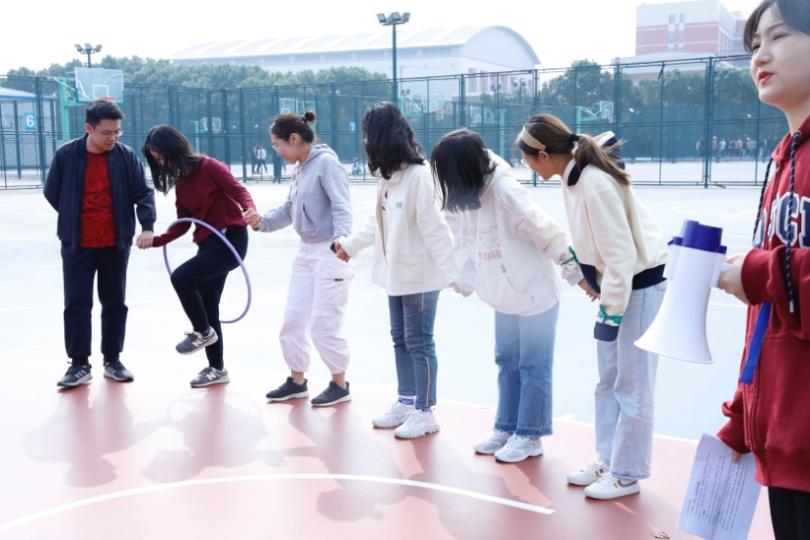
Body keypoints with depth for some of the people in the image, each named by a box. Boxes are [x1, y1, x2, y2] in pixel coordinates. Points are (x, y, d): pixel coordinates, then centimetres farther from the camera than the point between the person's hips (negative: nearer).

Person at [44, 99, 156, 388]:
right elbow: (52, 193, 4)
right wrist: (74, 217, 6)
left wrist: (147, 226, -18)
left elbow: (143, 193, -5)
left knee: (115, 302, 9)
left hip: (115, 243, 1)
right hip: (77, 245, -1)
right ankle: (80, 364, 9)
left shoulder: (126, 156, -5)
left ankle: (112, 360, 21)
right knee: (77, 303, 0)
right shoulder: (67, 155, -8)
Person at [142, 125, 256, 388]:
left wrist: (250, 210, -39)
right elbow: (183, 223, 12)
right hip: (208, 243, 9)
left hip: (231, 238, -9)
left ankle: (203, 332, 0)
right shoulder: (180, 180, 11)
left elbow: (238, 190, -18)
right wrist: (157, 240, -1)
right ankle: (217, 368, 20)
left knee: (181, 277, -22)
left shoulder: (209, 166, -10)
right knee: (207, 308, 9)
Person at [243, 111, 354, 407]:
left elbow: (342, 208, -21)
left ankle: (340, 385, 15)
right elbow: (289, 210, 15)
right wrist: (262, 221, 0)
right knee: (292, 319, 13)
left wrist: (340, 240, -33)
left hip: (329, 254, -9)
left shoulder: (326, 163, -15)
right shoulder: (300, 169, 11)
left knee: (323, 324, -3)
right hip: (306, 252, 9)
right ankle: (297, 381, 28)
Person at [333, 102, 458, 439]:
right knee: (400, 339, 17)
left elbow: (434, 228, -22)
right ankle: (405, 402, 30)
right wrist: (350, 244, 27)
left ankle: (424, 412, 13)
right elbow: (378, 222, 18)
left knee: (419, 342, 1)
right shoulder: (388, 175, 7)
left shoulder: (419, 175, -20)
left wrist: (451, 271, -22)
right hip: (396, 272, 9)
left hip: (420, 274, -9)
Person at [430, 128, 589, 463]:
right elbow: (464, 241, 10)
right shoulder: (463, 196, -2)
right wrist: (464, 280, 11)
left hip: (535, 294, -8)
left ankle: (530, 436, 14)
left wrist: (577, 274, -21)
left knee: (533, 368, 3)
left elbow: (546, 233, -24)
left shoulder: (505, 192, -25)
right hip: (505, 296, 8)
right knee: (507, 363, 16)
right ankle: (507, 428, 28)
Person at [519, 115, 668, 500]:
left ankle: (627, 474, 16)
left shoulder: (595, 184, -27)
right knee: (608, 382, 17)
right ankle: (607, 461, 29)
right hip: (616, 282, 9)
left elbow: (621, 253, -25)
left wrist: (611, 311, -20)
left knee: (632, 386, 3)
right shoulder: (577, 173, 0)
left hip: (639, 284, -9)